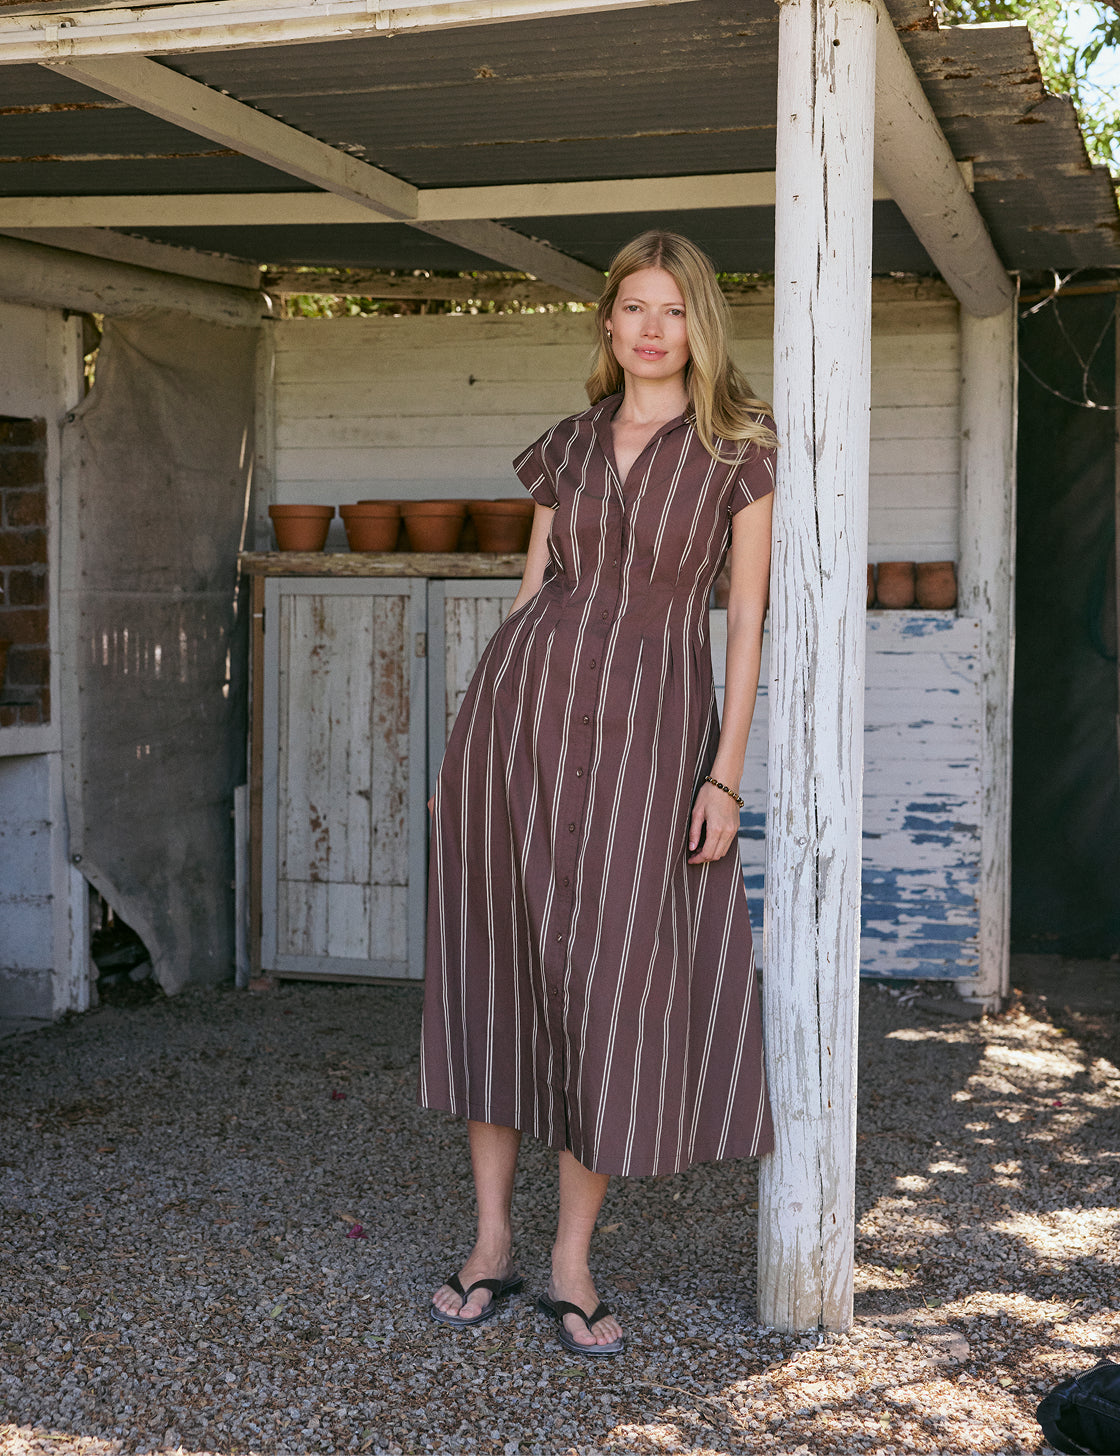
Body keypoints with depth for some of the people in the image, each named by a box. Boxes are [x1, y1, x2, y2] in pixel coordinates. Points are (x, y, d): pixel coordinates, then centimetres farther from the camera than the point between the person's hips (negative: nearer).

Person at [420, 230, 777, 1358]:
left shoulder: (739, 451, 2)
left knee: (612, 987, -2)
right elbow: (532, 589, 13)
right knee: (497, 970, 4)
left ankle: (571, 1265, 12)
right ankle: (491, 1243, 16)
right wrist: (468, 743, 9)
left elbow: (747, 616, -1)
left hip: (644, 729, -3)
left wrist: (725, 776, -8)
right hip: (519, 711, 3)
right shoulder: (569, 446, 12)